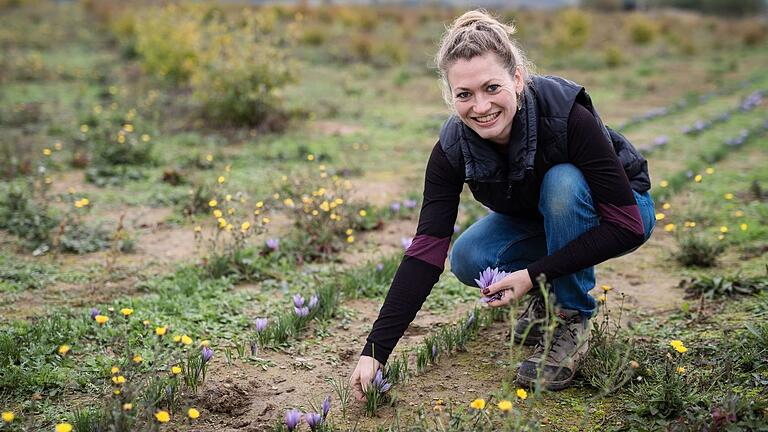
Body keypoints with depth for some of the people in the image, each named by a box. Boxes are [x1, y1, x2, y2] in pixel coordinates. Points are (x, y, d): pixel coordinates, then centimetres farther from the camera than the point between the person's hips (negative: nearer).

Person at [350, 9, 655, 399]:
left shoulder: (567, 115, -35)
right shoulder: (453, 148, -24)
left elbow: (626, 226, -31)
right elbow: (426, 250, -26)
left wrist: (533, 274, -33)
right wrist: (374, 351, -31)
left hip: (616, 214, -3)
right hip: (537, 219, 3)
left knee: (562, 181, -34)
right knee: (468, 259, -23)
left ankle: (572, 321, -16)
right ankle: (550, 293, 7)